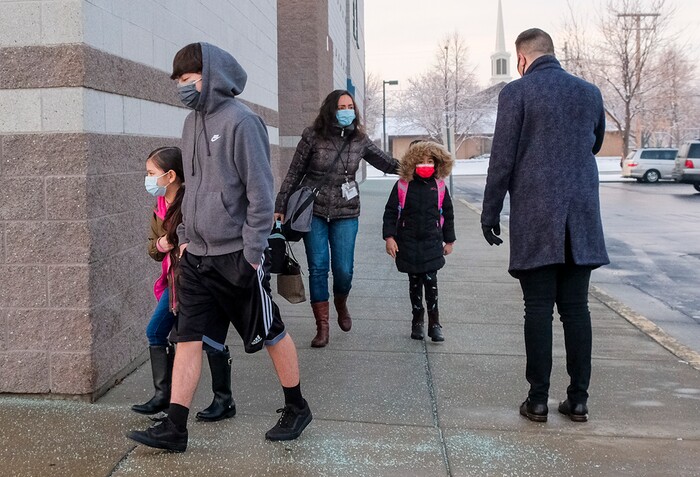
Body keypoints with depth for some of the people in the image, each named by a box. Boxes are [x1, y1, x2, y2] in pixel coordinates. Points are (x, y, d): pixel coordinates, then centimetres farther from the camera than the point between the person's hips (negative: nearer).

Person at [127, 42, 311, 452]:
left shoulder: (240, 121, -13)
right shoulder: (193, 122, 11)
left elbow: (260, 191, -15)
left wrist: (253, 251, -16)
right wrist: (186, 235, 15)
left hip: (236, 255, -7)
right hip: (198, 254, 7)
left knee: (271, 333, 7)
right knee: (188, 337, 5)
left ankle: (297, 408, 25)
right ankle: (174, 428, 11)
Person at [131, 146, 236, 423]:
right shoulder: (160, 207, 9)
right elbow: (154, 248, 14)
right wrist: (159, 245, -6)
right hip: (175, 279, 9)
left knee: (209, 338, -4)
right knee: (155, 331, 9)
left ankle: (224, 401, 12)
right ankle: (163, 395, 22)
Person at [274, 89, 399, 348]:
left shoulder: (359, 139, 2)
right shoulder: (313, 136, -6)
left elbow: (386, 163, 11)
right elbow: (294, 174, -1)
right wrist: (280, 207, -2)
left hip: (346, 213, 2)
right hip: (313, 210, -1)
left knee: (344, 269, -2)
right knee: (318, 268, -2)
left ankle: (341, 305, 32)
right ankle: (322, 326, 10)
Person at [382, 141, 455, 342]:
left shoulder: (439, 186, 2)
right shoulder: (402, 185, -2)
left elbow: (447, 214, 12)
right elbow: (390, 212, 2)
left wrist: (449, 240, 14)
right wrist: (389, 237, -5)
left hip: (432, 242, 0)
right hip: (408, 242, 0)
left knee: (430, 280, -7)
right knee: (414, 282, 8)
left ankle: (434, 323, 2)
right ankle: (417, 320, 21)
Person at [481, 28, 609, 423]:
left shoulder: (517, 93, -4)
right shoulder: (590, 93, 10)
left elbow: (502, 160, -6)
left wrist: (490, 214, 2)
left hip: (534, 220, -3)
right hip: (581, 219, 4)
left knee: (539, 309, 1)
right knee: (576, 308, 8)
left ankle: (538, 400, 6)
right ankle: (579, 399, 12)